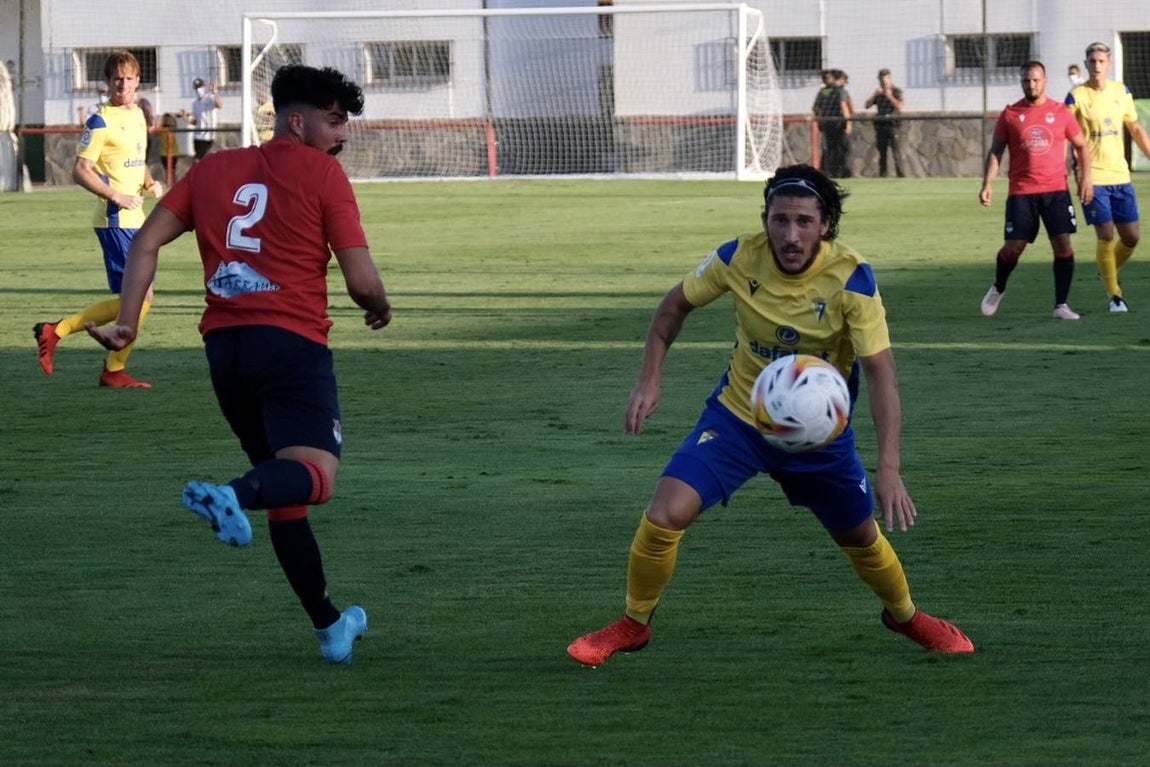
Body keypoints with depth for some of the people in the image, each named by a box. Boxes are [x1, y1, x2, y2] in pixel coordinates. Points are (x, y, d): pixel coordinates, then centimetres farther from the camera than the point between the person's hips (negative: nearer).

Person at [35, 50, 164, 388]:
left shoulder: (137, 114, 14)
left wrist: (150, 183, 8)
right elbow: (80, 170, -15)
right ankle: (115, 370, 5)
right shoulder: (101, 122, -11)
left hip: (133, 219, 9)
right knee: (141, 296, -9)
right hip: (116, 220, -9)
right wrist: (116, 196, -22)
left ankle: (55, 331, 15)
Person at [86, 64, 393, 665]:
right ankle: (235, 495, -50)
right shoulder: (321, 173, 2)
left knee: (284, 493, 18)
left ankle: (328, 626, 23)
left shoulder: (214, 170, 18)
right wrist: (379, 309, 18)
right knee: (314, 477, -19)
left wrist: (127, 322, 5)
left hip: (224, 345, 7)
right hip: (292, 341, -7)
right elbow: (362, 281, -3)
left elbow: (147, 241, 8)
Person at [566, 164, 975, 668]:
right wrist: (650, 380, -10)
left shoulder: (851, 280, -24)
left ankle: (905, 616, 47)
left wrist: (889, 470, -35)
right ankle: (633, 625, 6)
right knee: (666, 515, -18)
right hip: (737, 416, 0)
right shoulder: (740, 258, -19)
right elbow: (675, 306, 1)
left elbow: (881, 374, -26)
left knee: (862, 539, 14)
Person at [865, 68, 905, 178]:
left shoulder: (896, 91, 1)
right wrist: (874, 95, -1)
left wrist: (890, 96, -13)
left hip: (892, 124, -5)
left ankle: (900, 174, -12)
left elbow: (899, 107, -11)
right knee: (882, 152, 7)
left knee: (896, 151, -11)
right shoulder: (879, 92, 16)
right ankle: (882, 175, 11)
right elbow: (867, 105, 14)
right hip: (880, 124, 5)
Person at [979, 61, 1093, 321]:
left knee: (1063, 244, -10)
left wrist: (1086, 177, 2)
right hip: (1021, 192, 0)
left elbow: (1081, 146, 13)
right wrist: (987, 184, -4)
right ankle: (997, 289, 27)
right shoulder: (1010, 115, 4)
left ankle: (1061, 304, -3)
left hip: (1056, 190, 0)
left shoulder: (1060, 112, 5)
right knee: (1013, 247, -2)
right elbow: (995, 152, 7)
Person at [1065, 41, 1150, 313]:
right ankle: (1114, 295, 4)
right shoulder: (1076, 96, -5)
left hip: (1120, 176, 5)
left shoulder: (1121, 92, 8)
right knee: (1106, 235, -9)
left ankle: (1110, 273, 32)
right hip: (1092, 177, -5)